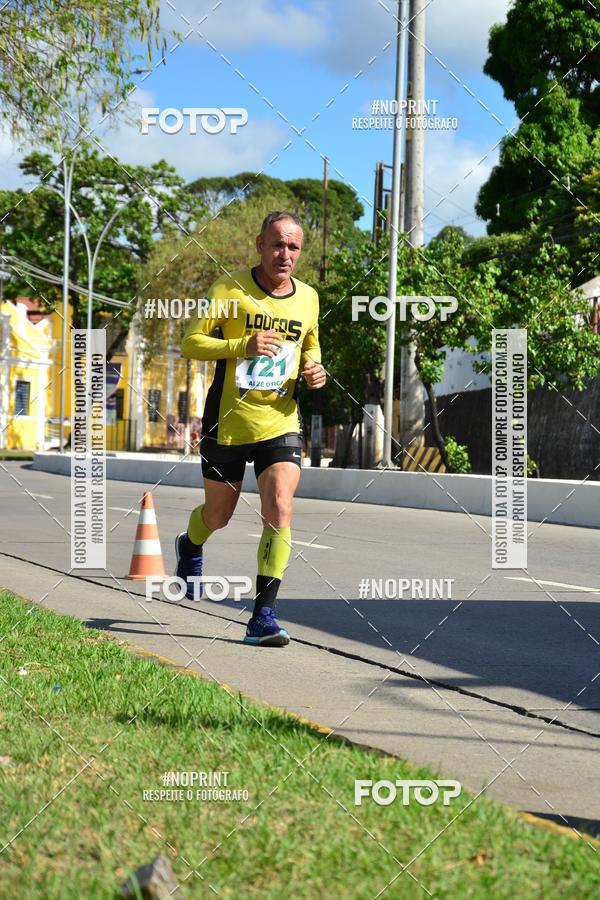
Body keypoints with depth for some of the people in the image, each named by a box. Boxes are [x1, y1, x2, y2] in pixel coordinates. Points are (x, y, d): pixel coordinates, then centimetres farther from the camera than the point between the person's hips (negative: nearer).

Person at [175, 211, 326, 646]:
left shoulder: (308, 298, 5)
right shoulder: (229, 289, -8)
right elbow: (191, 342, -10)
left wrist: (314, 369, 0)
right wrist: (243, 345, -24)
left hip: (281, 424, 2)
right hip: (227, 423, -2)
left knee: (280, 510, -17)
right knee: (218, 515, 14)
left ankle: (264, 614, -11)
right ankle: (190, 546, 52)